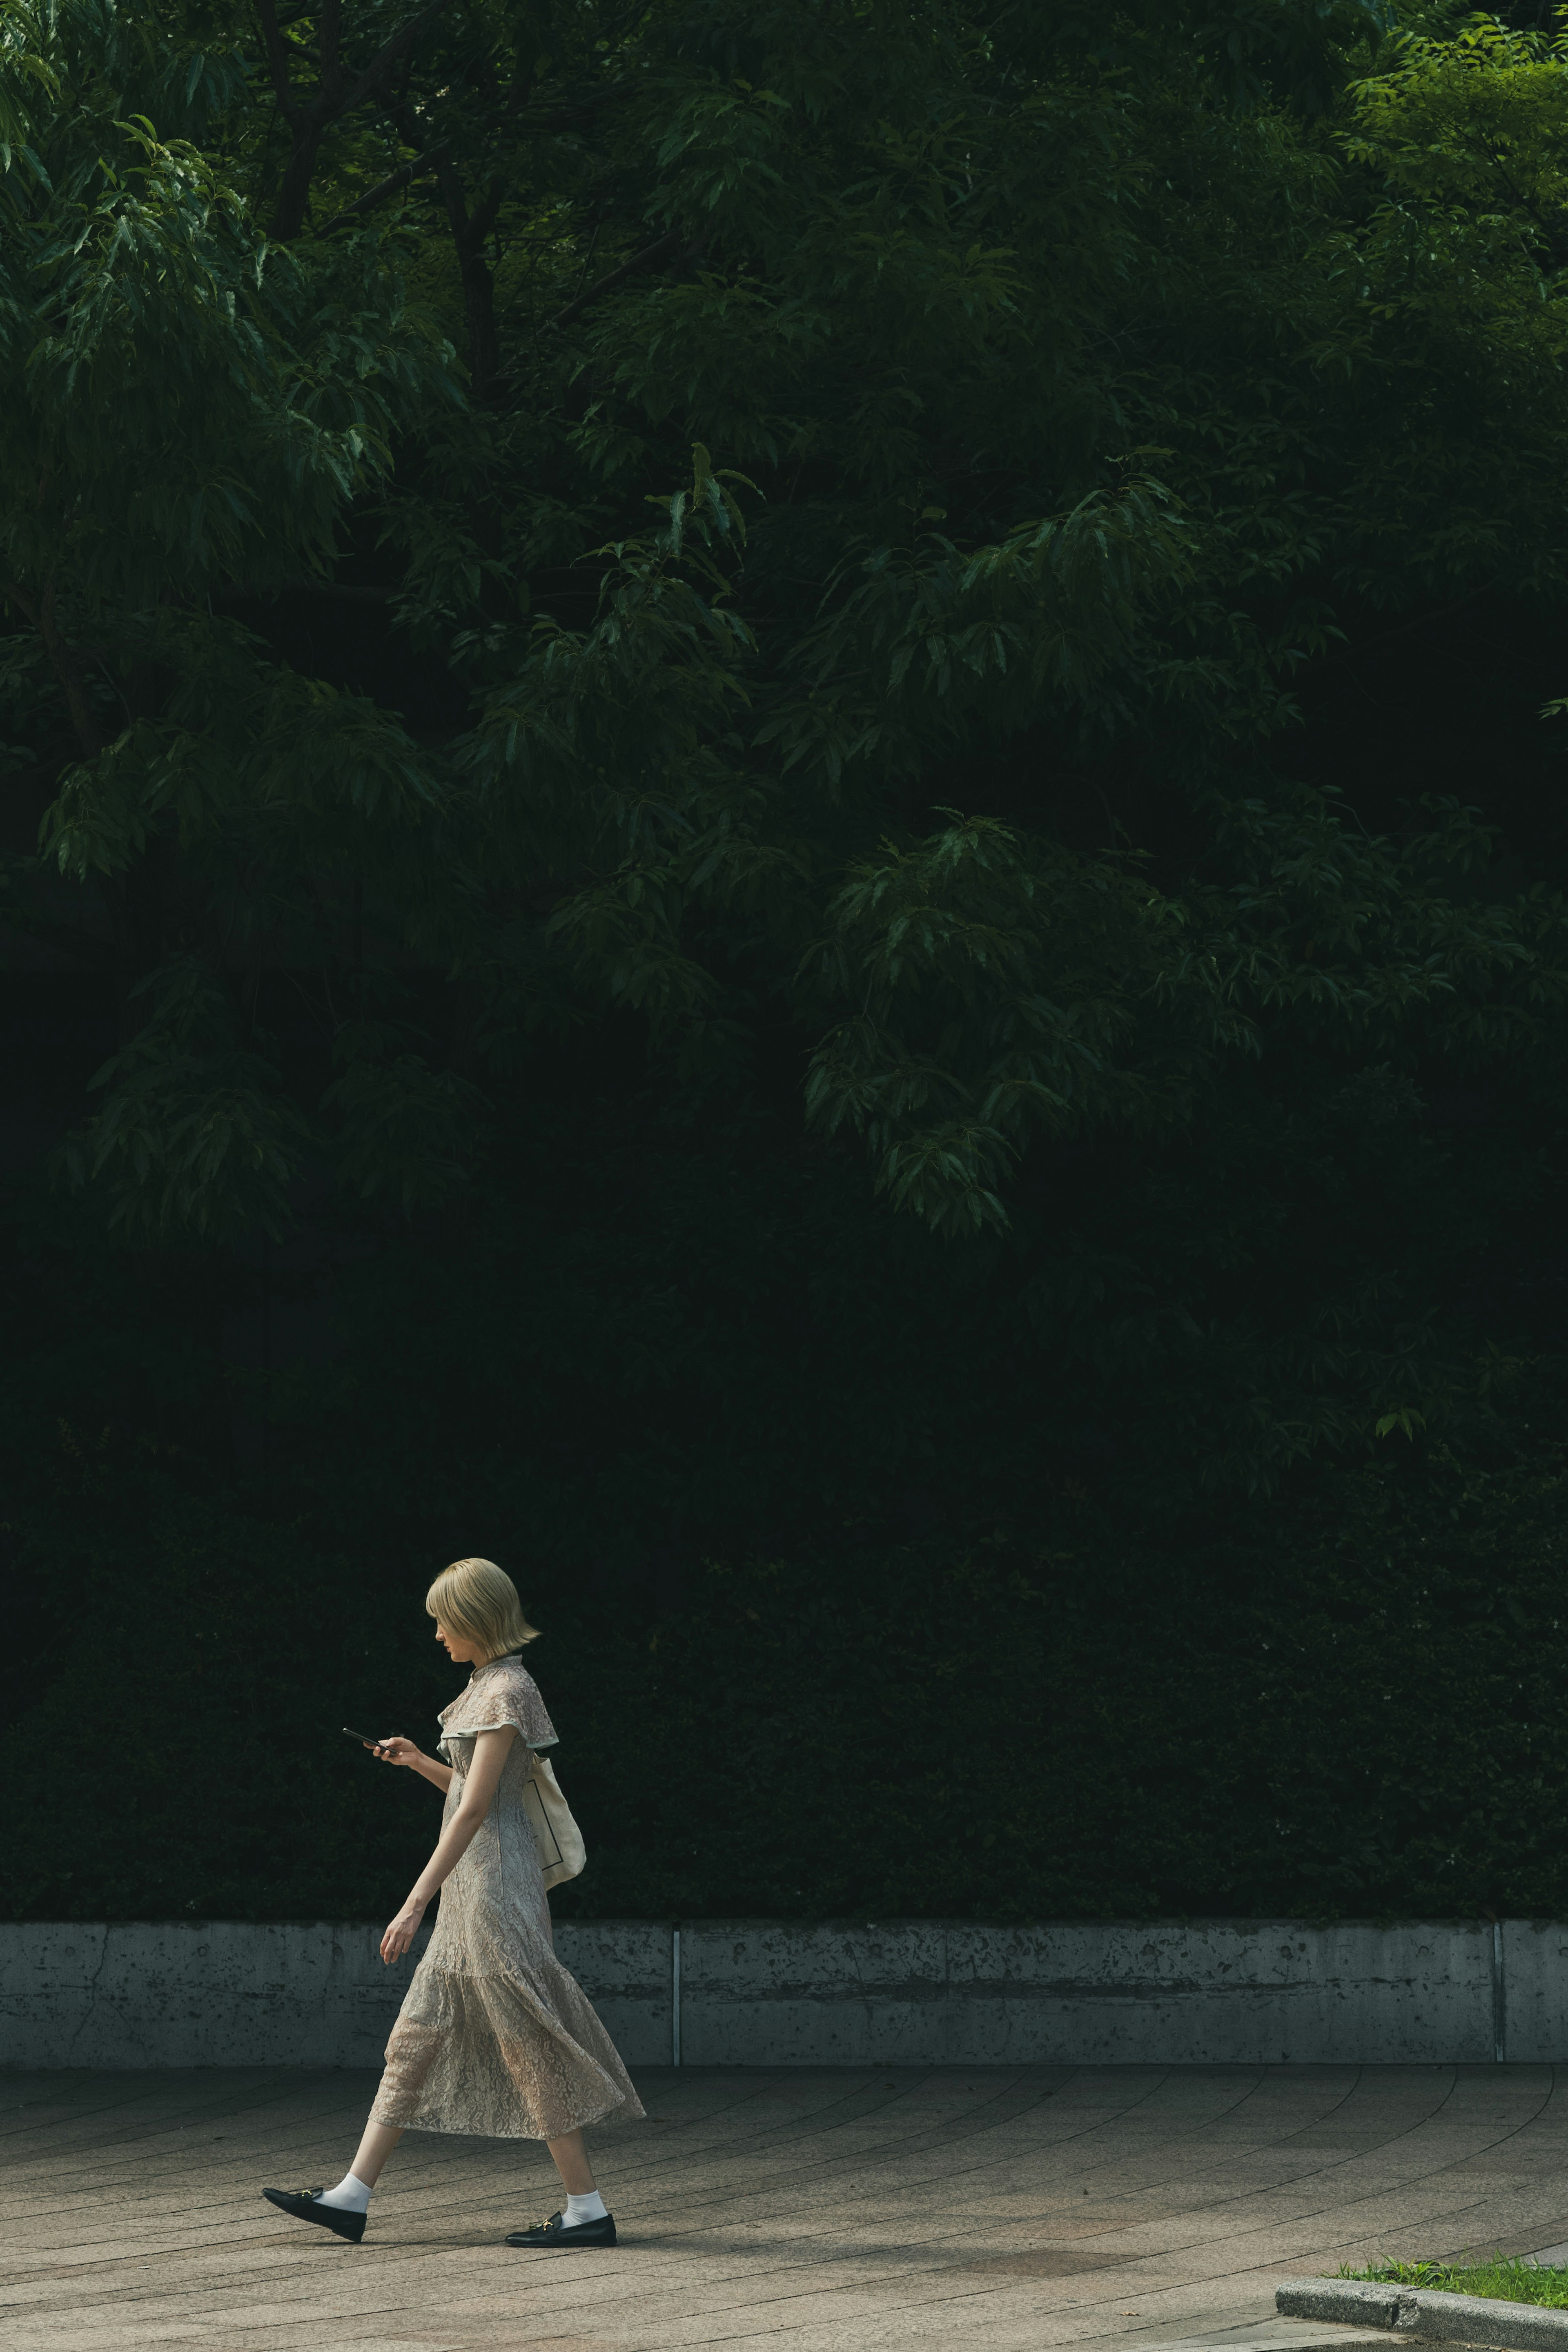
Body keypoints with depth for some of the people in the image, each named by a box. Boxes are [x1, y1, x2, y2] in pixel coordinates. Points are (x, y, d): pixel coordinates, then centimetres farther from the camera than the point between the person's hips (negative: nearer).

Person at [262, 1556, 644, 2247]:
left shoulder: (507, 1693, -15)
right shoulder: (490, 1687, 14)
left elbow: (474, 1808, -20)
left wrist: (416, 1904, -22)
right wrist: (417, 1761, 11)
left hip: (495, 1880, -10)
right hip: (474, 1887, 10)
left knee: (528, 2046, -7)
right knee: (418, 2035, 9)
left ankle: (588, 2210, -2)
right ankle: (351, 2197, 11)